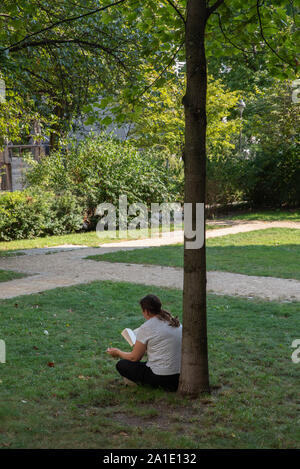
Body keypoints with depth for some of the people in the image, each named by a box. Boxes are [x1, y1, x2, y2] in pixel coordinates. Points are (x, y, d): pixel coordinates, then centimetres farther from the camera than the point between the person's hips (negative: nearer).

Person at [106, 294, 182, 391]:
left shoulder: (146, 328, -12)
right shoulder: (174, 322, 9)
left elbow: (134, 357, -3)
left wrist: (117, 352, 15)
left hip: (162, 378, -8)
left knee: (121, 365, 6)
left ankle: (158, 385, 0)